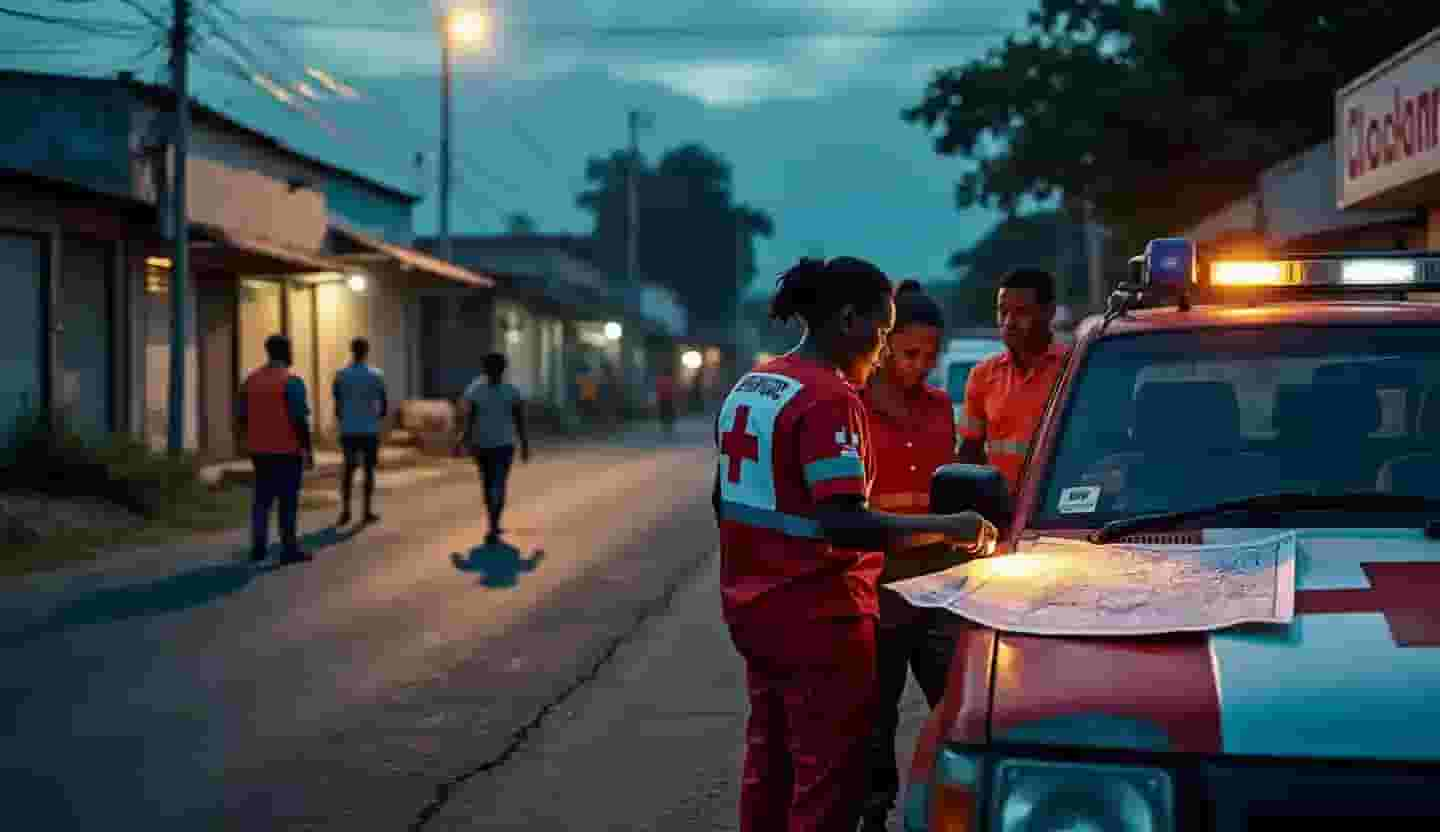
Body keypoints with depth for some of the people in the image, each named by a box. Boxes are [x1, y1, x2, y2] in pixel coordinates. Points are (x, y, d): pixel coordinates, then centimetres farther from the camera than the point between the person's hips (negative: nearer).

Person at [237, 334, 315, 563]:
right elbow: (300, 419, -18)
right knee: (288, 500, 3)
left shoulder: (251, 380, 6)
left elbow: (241, 416, 7)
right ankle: (289, 549, 7)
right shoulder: (292, 381, -13)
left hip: (260, 450, 6)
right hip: (287, 450, -5)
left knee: (263, 498, 14)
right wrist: (308, 450, -10)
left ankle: (258, 546, 6)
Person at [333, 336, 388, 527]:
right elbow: (384, 406, -3)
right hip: (369, 430, -2)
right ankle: (368, 511, 8)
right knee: (369, 469, 8)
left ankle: (345, 510, 3)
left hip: (348, 431, 2)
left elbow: (337, 406, 0)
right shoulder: (376, 375, -6)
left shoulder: (341, 376, -2)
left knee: (349, 469, 12)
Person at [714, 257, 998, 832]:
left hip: (752, 607, 9)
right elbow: (843, 523, -26)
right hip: (815, 617, -9)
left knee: (769, 764, 17)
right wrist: (948, 527, -24)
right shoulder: (829, 399, -17)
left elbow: (724, 499, 19)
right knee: (829, 778, -3)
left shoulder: (749, 387, 11)